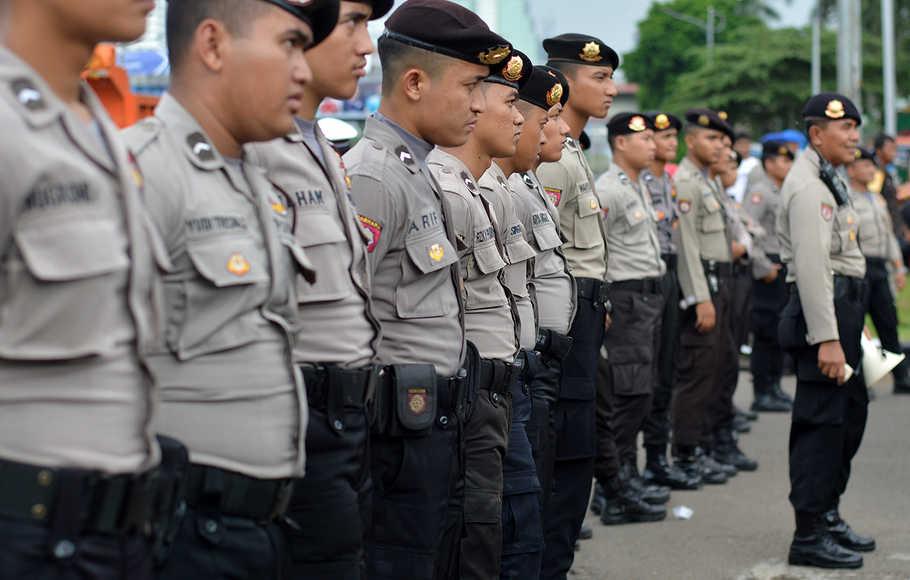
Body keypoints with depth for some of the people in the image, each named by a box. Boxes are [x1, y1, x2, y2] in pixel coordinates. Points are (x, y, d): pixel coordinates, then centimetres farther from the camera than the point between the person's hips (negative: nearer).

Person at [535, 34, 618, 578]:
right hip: (567, 316, -10)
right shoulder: (553, 159, -15)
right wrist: (563, 322, -18)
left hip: (583, 314, 10)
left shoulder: (573, 155, 18)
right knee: (570, 455, -8)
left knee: (574, 453, 12)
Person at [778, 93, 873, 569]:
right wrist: (827, 339, -28)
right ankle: (809, 536, -1)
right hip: (822, 309, -11)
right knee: (822, 421, -7)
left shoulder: (827, 180, 18)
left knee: (851, 413, 18)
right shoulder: (807, 187, -16)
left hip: (843, 304, 11)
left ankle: (827, 514, 29)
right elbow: (811, 266, -24)